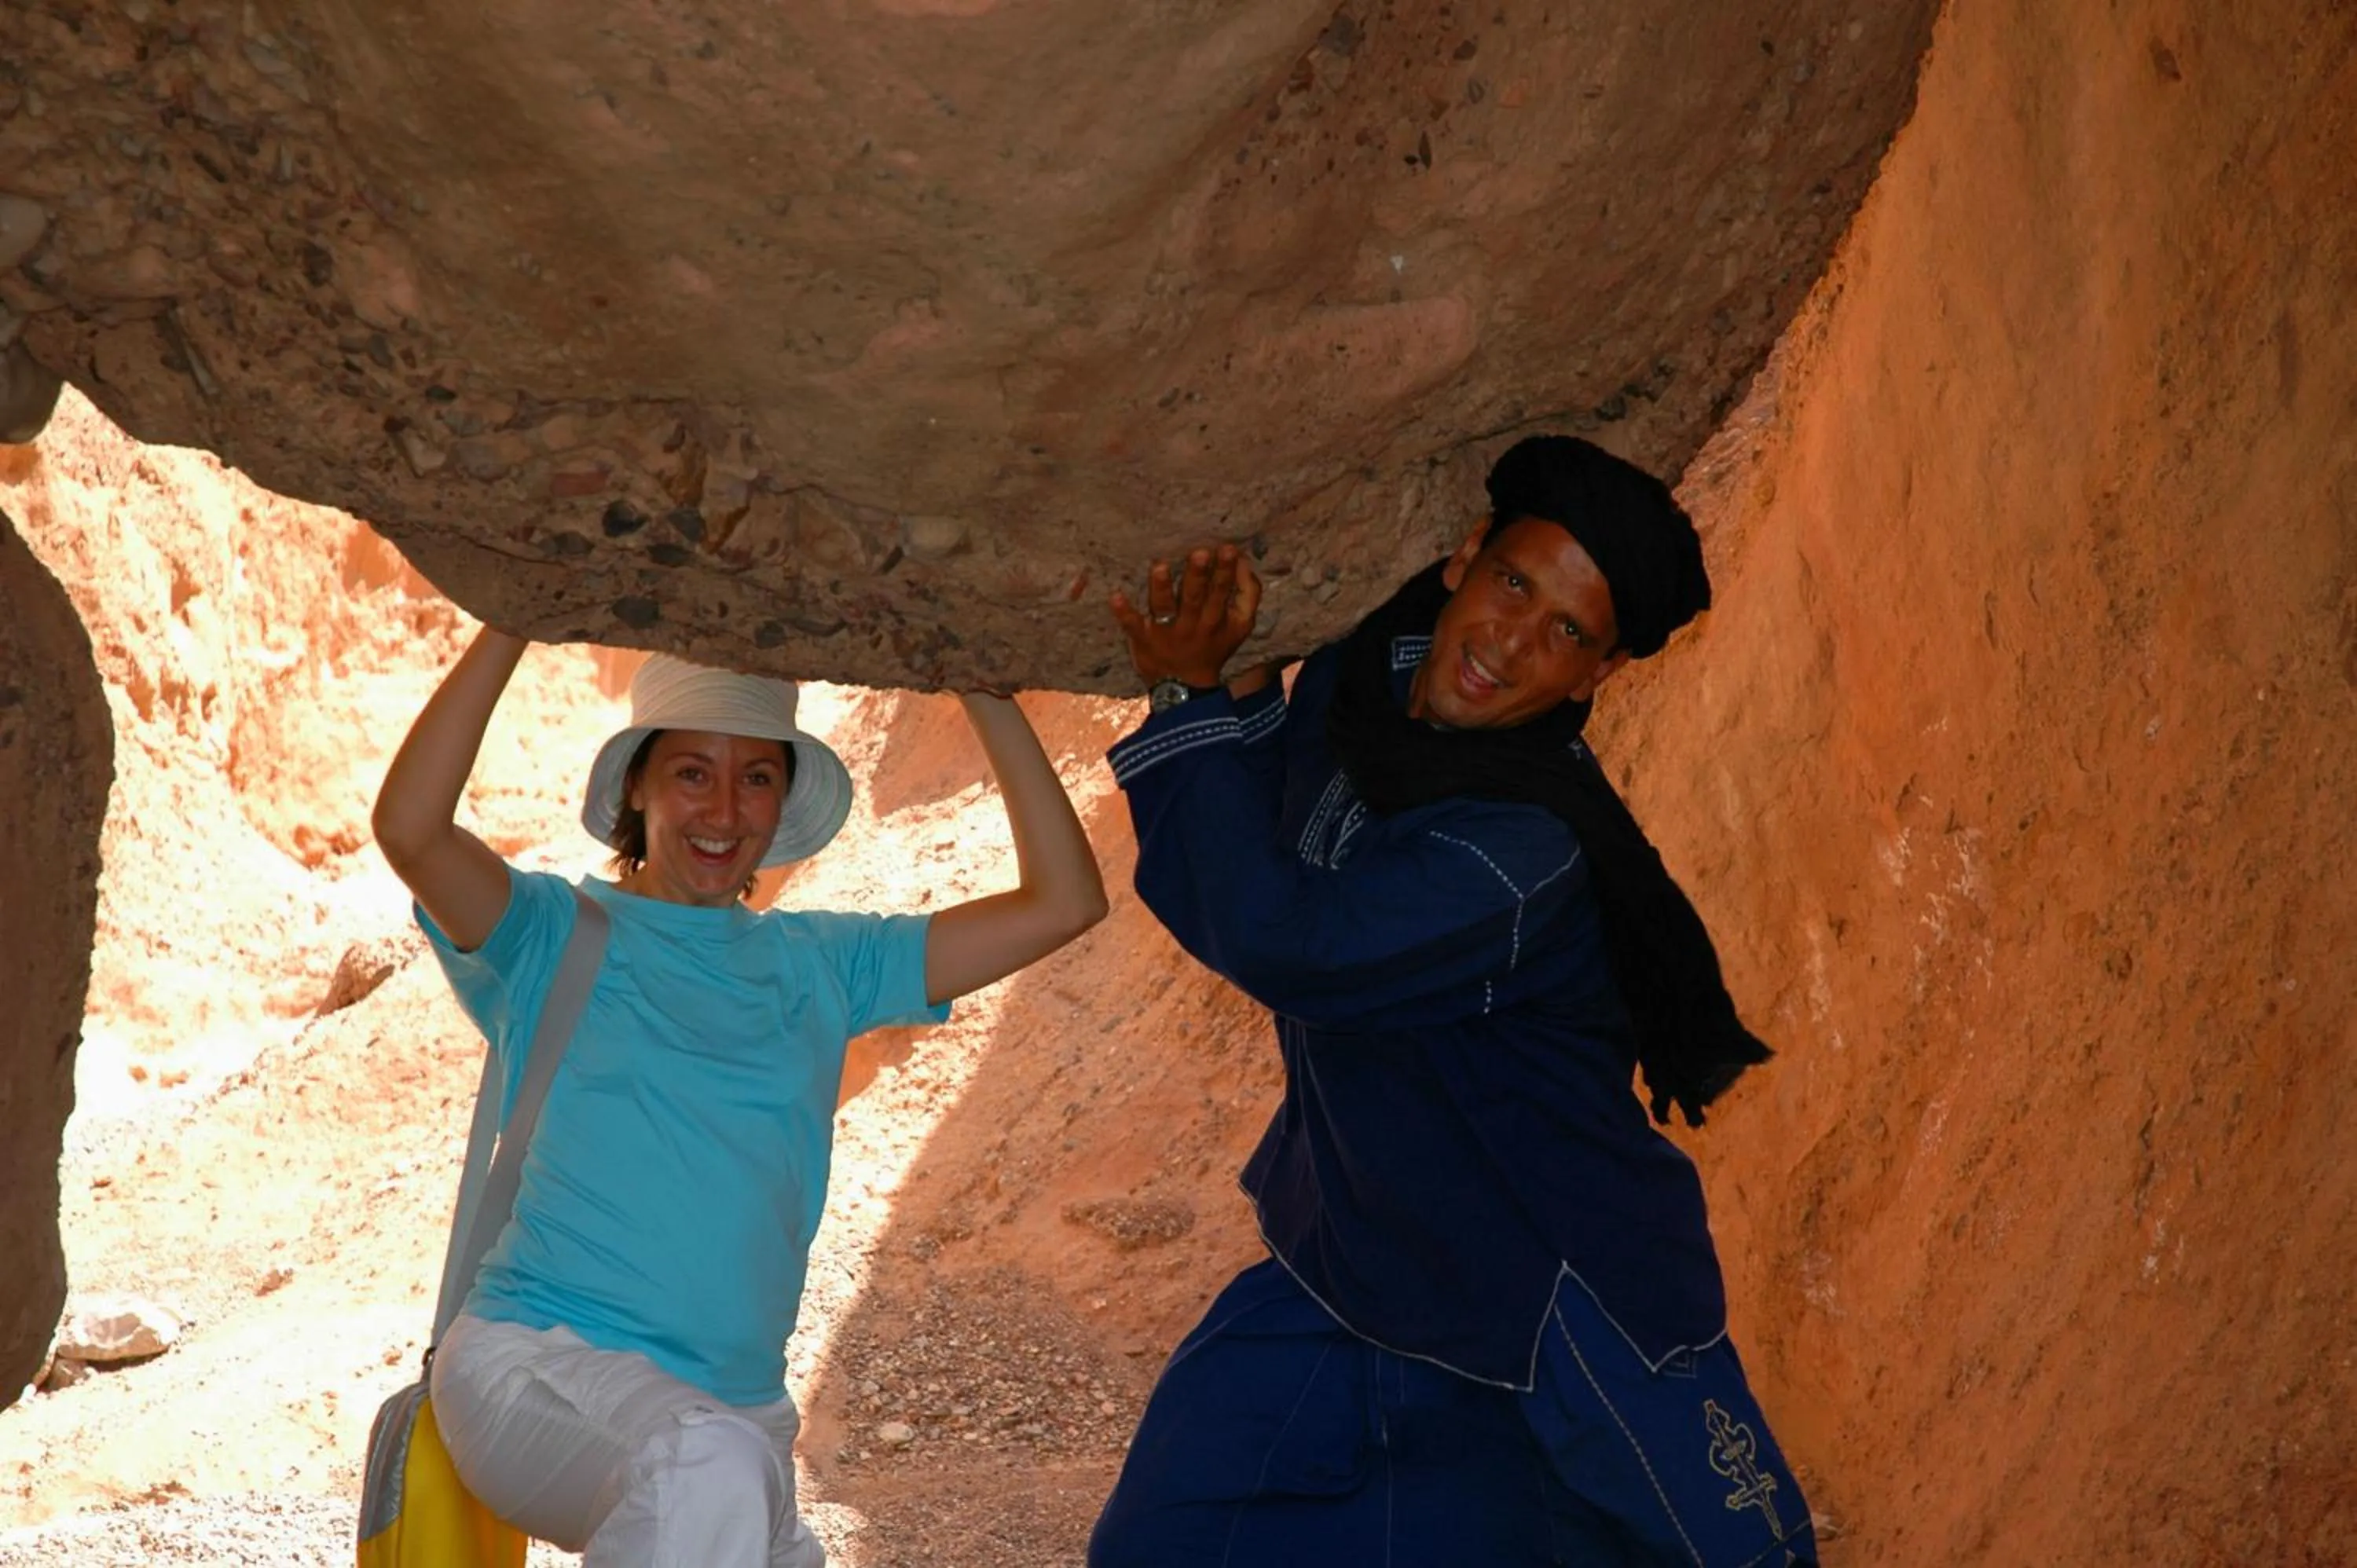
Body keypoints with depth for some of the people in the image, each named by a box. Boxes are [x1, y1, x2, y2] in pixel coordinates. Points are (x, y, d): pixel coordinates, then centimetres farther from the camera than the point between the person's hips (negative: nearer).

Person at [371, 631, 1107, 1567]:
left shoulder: (816, 967, 16)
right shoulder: (558, 938, 5)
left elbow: (1063, 902, 11)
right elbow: (409, 830, -15)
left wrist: (984, 692, 6)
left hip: (737, 1409, 5)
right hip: (536, 1359, -5)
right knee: (709, 1466, -36)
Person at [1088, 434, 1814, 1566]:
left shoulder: (1526, 853, -30)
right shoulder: (1360, 672, -6)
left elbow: (1275, 940, -32)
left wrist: (1193, 700, -23)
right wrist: (1233, 693, -7)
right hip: (1351, 1253, 7)